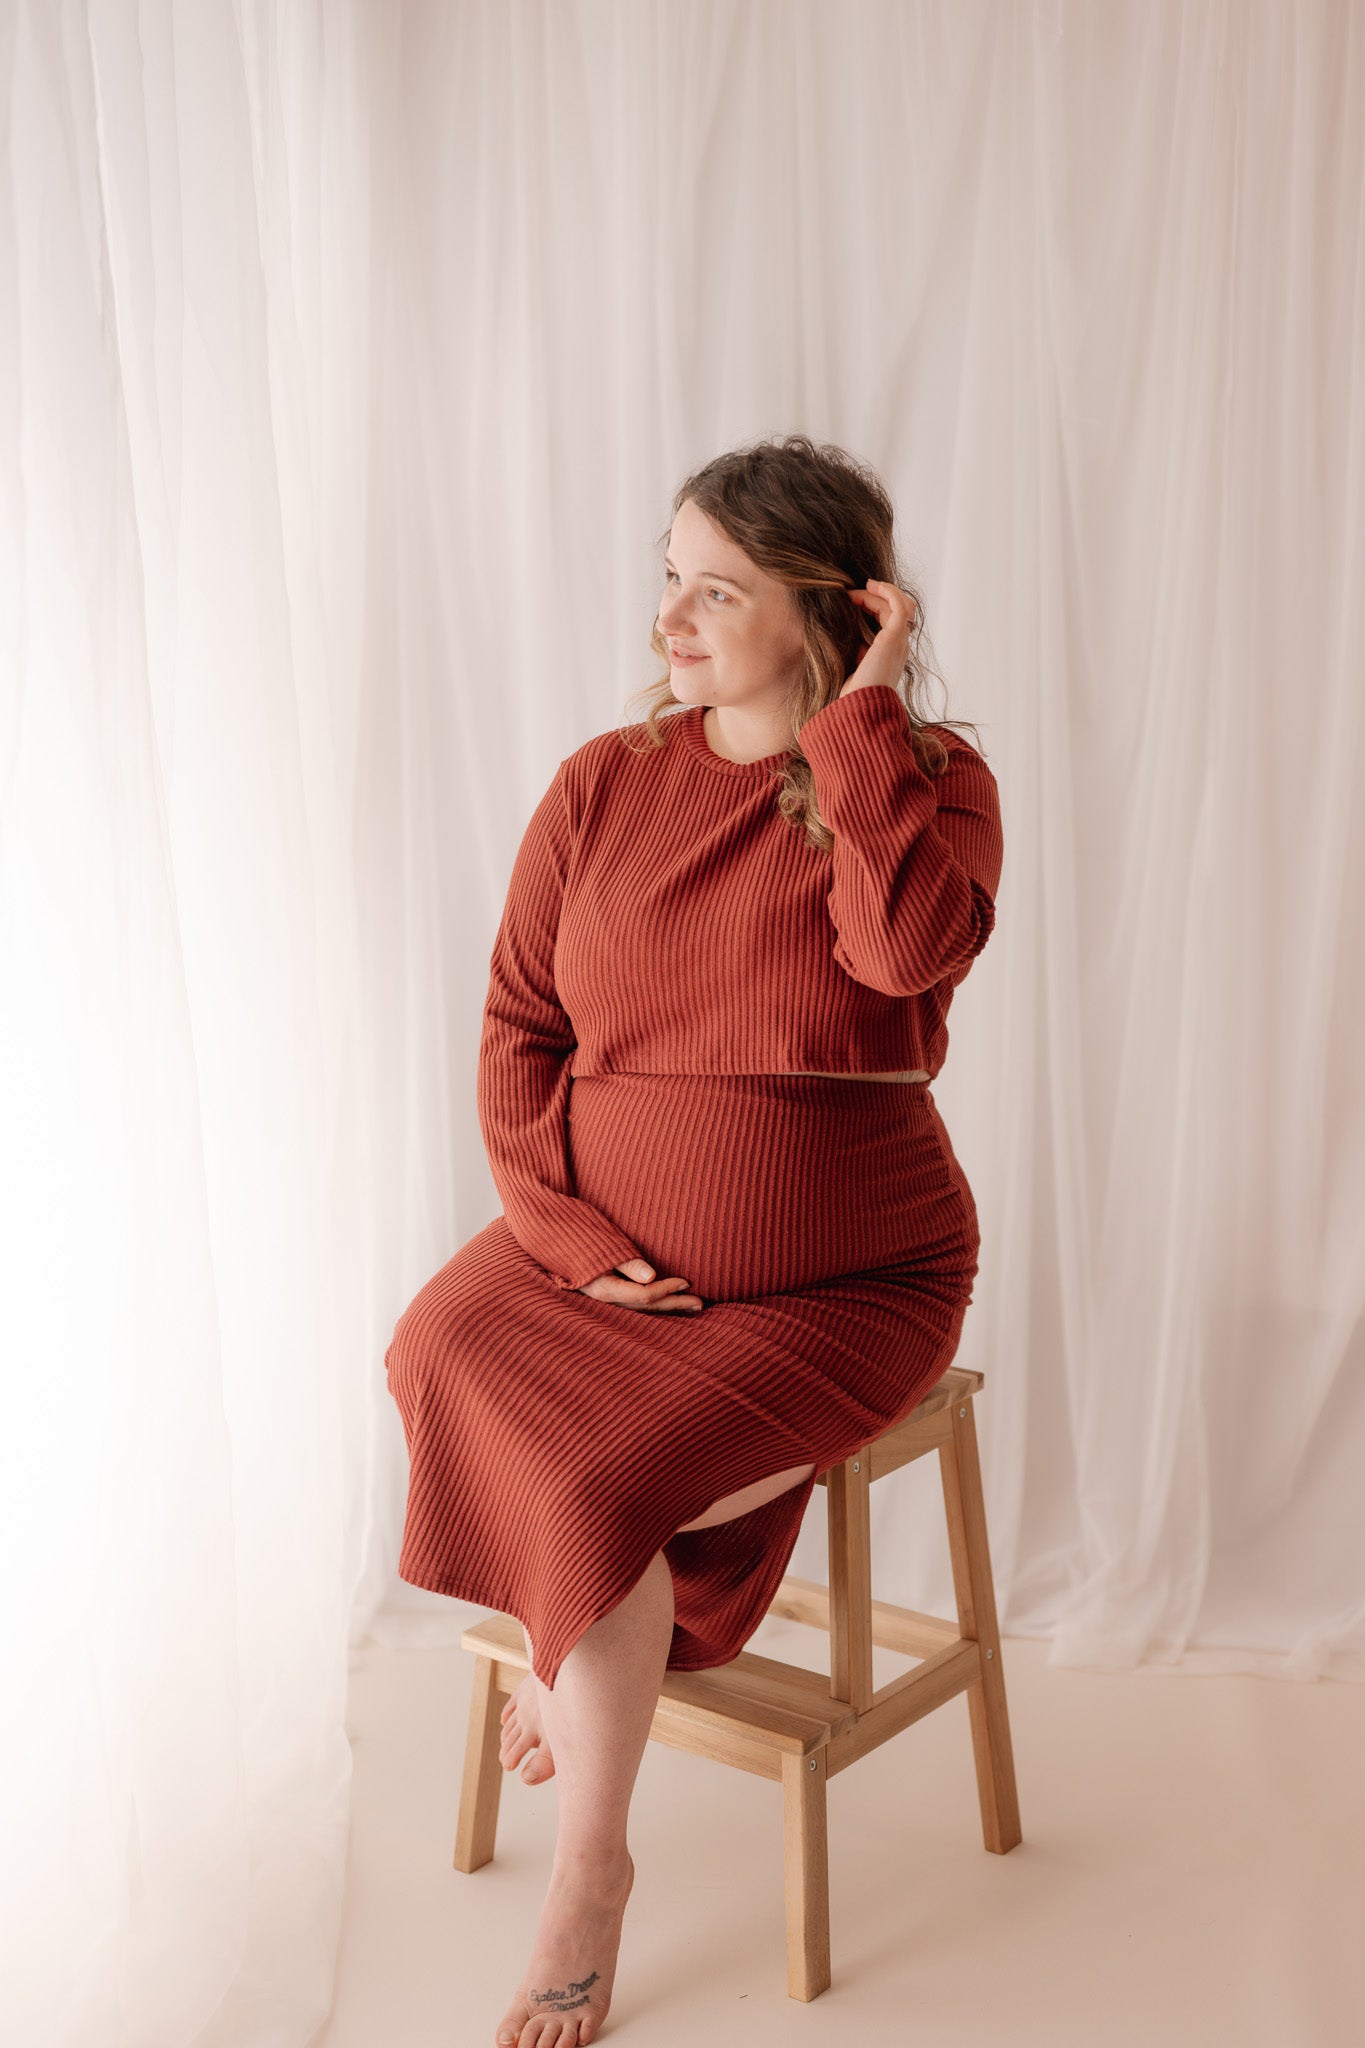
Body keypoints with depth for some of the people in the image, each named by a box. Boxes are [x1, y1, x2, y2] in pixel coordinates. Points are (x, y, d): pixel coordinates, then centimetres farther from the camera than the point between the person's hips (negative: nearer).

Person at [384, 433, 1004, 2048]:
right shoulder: (604, 785, 3)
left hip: (842, 1283, -3)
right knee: (446, 1348, -24)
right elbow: (518, 1028, 4)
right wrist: (569, 1228, -10)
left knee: (606, 1482, -23)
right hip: (607, 1254, 4)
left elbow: (914, 944, -28)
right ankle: (607, 1641, 5)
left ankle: (589, 1873, 5)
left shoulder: (929, 780, -5)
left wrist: (861, 710, -20)